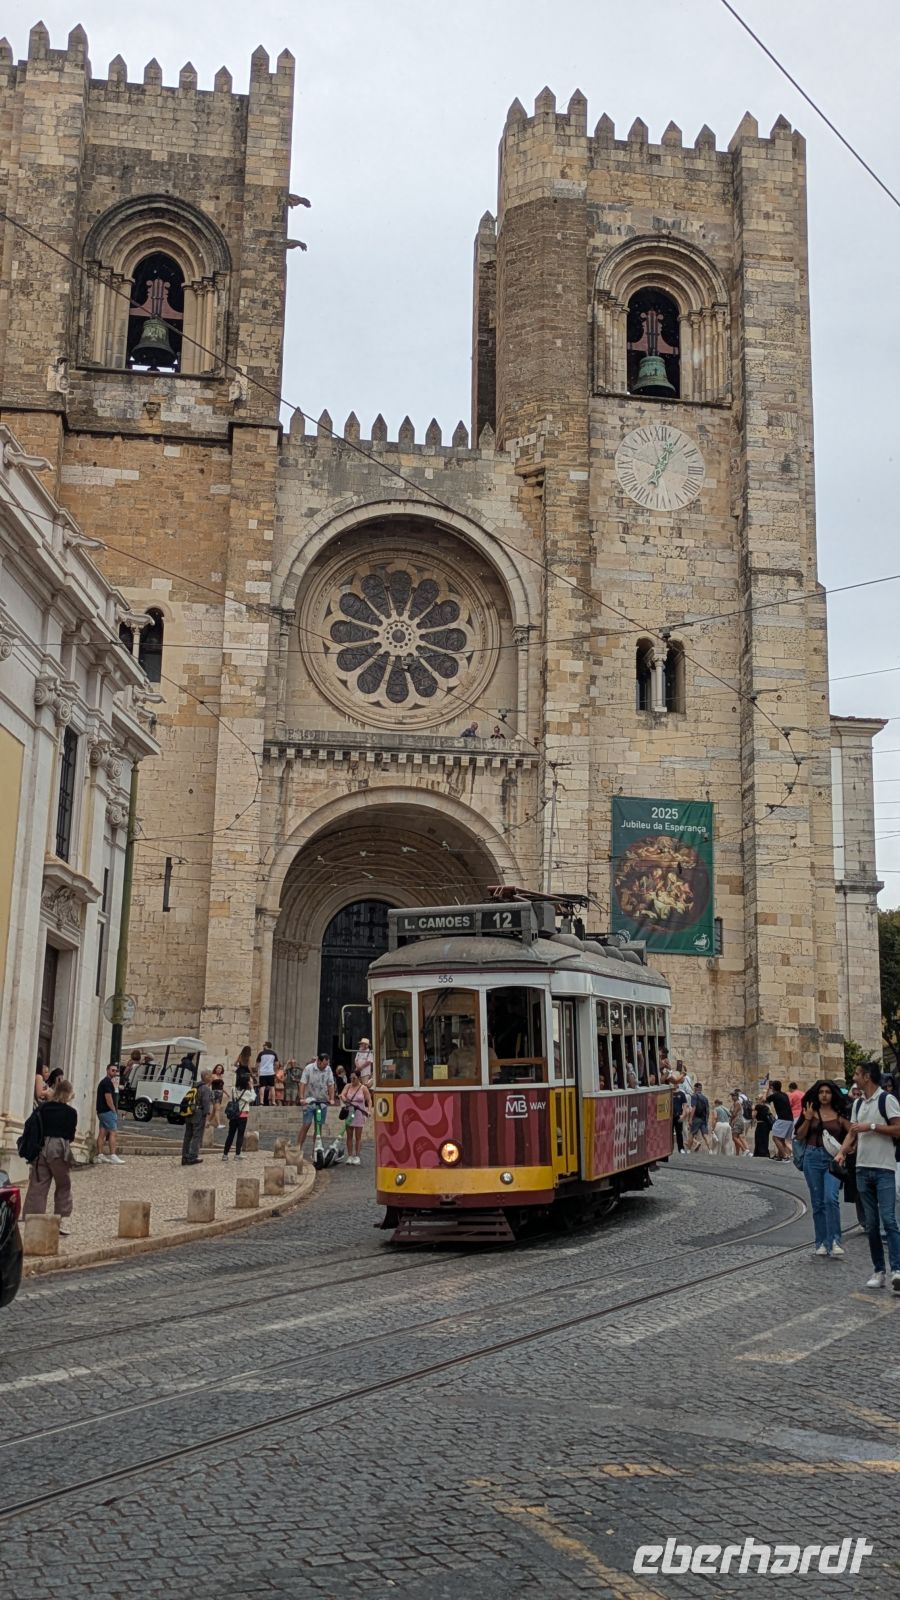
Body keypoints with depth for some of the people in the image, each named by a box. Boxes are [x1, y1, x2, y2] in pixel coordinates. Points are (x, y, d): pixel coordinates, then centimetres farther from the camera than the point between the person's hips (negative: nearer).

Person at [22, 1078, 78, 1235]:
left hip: (41, 1147, 3)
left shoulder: (42, 1107, 4)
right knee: (63, 1186, 13)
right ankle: (60, 1221, 12)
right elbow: (70, 1136, 0)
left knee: (37, 1186, 6)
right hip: (59, 1149, -3)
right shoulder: (70, 1112, -5)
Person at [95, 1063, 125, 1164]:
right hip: (108, 1111, -10)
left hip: (101, 1111, 10)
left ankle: (100, 1155, 10)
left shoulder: (103, 1081, 20)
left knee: (102, 1133, 9)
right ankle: (113, 1156, -16)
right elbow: (108, 1098, -18)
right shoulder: (108, 1082, -13)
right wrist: (114, 1110, -12)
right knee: (113, 1132, -11)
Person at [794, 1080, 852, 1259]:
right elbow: (800, 1135, 3)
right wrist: (807, 1119, -8)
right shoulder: (811, 1112, 7)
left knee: (831, 1198, -19)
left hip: (833, 1159, -2)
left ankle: (834, 1241, -14)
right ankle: (821, 1242, 15)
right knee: (817, 1202, 7)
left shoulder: (839, 1115, 3)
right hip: (813, 1158, 2)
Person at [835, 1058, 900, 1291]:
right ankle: (878, 1271, 13)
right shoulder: (858, 1103, 14)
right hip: (863, 1168, 7)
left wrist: (870, 1126, -17)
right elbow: (852, 1133, 15)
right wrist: (843, 1152, -1)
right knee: (871, 1224, 8)